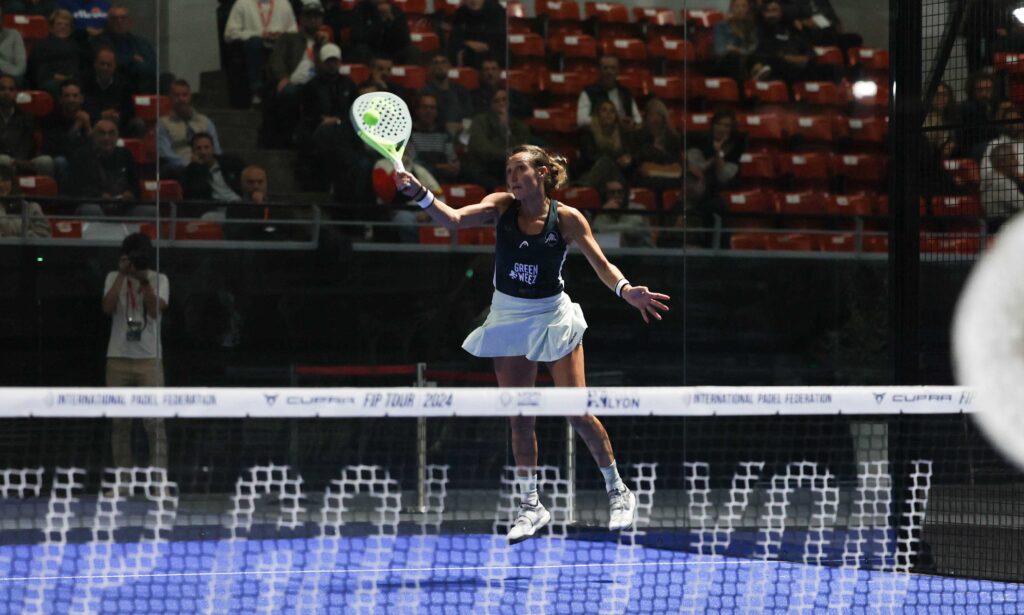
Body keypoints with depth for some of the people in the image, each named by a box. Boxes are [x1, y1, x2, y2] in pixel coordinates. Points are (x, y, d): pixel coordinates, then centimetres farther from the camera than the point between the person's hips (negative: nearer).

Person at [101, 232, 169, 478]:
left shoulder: (159, 279, 4)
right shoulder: (114, 278, 7)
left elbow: (155, 310, -10)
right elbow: (108, 307, -9)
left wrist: (144, 281, -19)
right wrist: (122, 275, -13)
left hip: (149, 358, -2)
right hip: (118, 358, 2)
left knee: (154, 421, -8)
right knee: (119, 421, 4)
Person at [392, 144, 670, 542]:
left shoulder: (567, 218, -11)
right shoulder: (501, 207, -6)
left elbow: (602, 265, -12)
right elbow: (453, 219, -20)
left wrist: (626, 290, -32)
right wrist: (420, 194, -38)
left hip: (552, 316, -3)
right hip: (508, 319, 3)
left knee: (577, 412, -7)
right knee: (519, 420, 6)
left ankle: (618, 493, 11)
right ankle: (530, 506, 19)